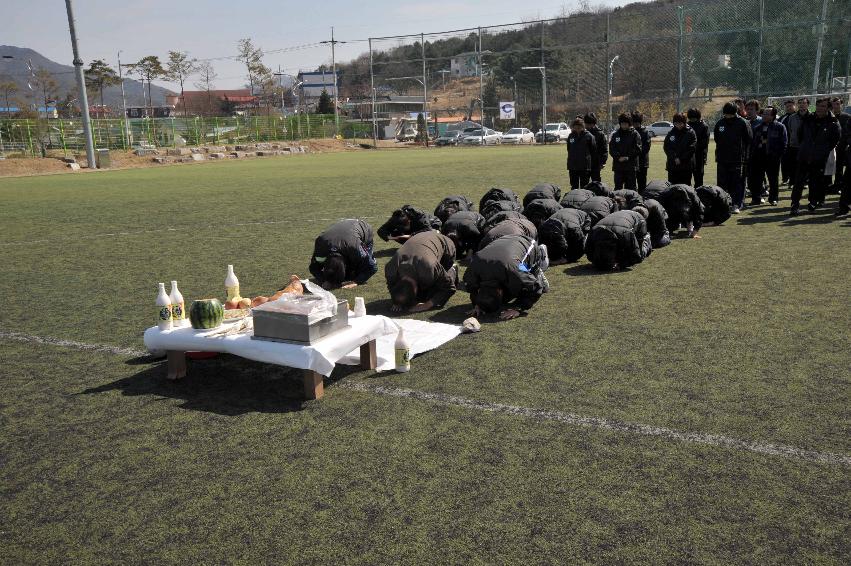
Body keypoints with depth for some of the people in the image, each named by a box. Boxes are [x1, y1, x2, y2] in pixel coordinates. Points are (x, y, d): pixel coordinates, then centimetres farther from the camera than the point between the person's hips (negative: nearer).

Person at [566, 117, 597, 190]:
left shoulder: (589, 136, -5)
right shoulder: (571, 136, 7)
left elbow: (593, 151, -2)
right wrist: (569, 166, 12)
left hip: (585, 167, -4)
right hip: (573, 167, 4)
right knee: (574, 187, 9)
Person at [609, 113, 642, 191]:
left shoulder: (635, 134, 2)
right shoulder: (615, 135, 10)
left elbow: (638, 149, -4)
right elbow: (611, 149, 4)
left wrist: (628, 157, -14)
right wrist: (618, 157, -11)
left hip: (631, 166, -2)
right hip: (618, 165, 2)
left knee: (631, 187, 2)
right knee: (618, 187, 4)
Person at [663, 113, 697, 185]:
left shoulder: (690, 133, -2)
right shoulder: (671, 133, 7)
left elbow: (692, 149, -8)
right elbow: (666, 147, 1)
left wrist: (681, 159, -13)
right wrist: (674, 158, -12)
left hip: (686, 166, -2)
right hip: (672, 166, 3)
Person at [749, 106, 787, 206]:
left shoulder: (780, 127, -1)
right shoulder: (758, 127, 13)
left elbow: (783, 144, -4)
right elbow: (752, 142, 15)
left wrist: (778, 155, -12)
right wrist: (752, 154, 4)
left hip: (772, 158, -4)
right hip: (758, 157, 4)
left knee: (773, 180, 5)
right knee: (755, 179, 3)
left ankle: (773, 199, 16)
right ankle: (755, 198, 14)